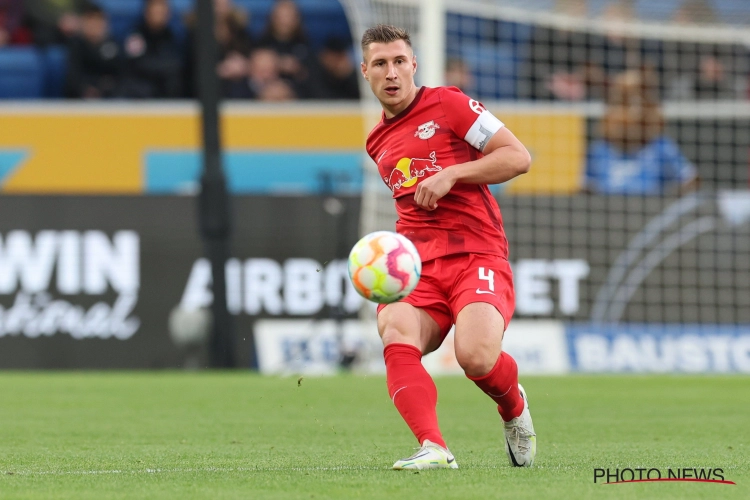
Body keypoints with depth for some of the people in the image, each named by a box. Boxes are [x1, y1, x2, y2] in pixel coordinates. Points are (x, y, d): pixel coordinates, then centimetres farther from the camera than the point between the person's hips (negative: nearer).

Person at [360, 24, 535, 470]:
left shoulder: (448, 105, 3)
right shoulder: (379, 142, 22)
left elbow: (519, 157, -3)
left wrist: (451, 174, -11)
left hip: (477, 259, -4)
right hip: (417, 269, 5)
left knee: (476, 357, -28)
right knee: (396, 335, -30)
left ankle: (514, 407, 9)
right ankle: (434, 448, -42)